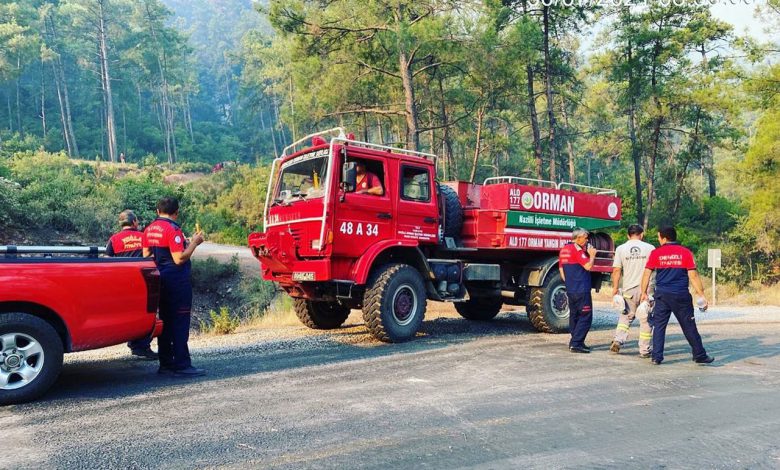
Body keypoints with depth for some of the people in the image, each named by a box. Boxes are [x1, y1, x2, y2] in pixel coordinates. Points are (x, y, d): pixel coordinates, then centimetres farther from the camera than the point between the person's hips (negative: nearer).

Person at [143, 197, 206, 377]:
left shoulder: (149, 229, 9)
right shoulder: (173, 229, -15)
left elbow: (146, 255, 17)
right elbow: (179, 259, -20)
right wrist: (194, 243, -10)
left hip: (160, 280, 8)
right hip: (177, 282, -8)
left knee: (165, 321, 14)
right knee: (180, 323, -5)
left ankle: (166, 364, 19)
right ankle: (181, 365, -4)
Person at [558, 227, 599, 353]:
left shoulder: (564, 249, 14)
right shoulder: (577, 250, -13)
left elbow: (561, 270, 17)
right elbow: (588, 266, -20)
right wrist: (592, 255, -4)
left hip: (570, 290, 9)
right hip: (581, 290, -9)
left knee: (574, 316, 16)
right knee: (585, 316, -5)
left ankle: (575, 342, 20)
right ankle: (576, 343, -10)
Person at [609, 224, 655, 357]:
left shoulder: (621, 248, 2)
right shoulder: (650, 248, 1)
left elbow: (616, 270, -2)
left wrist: (615, 288, 4)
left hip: (629, 289, 1)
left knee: (626, 316, 15)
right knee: (646, 319, 6)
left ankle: (618, 340, -1)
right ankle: (644, 350, 10)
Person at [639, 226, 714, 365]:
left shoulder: (656, 253, 0)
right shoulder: (685, 252, 0)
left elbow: (646, 274, 0)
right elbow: (693, 276, -3)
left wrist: (644, 293, 8)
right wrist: (701, 295, 1)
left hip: (662, 295, 0)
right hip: (681, 296, 0)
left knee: (659, 326, 5)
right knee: (689, 326, 9)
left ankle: (657, 357, 3)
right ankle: (700, 356, 20)